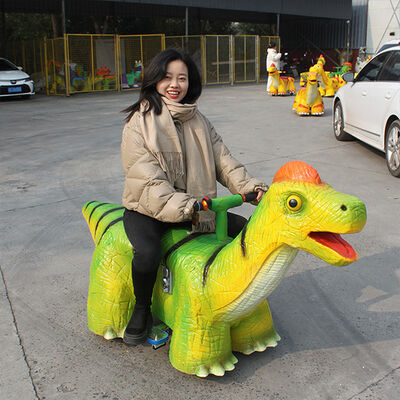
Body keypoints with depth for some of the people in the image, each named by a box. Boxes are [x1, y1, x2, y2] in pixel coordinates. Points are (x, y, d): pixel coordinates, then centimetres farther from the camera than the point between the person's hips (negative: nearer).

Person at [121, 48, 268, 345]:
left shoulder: (198, 120, 10)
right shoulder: (140, 122, -9)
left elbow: (222, 160, 3)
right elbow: (147, 179, -19)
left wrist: (252, 187, -14)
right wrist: (182, 207, -32)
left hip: (194, 207, 6)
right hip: (148, 209, -5)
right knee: (148, 254, -33)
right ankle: (142, 309, -1)